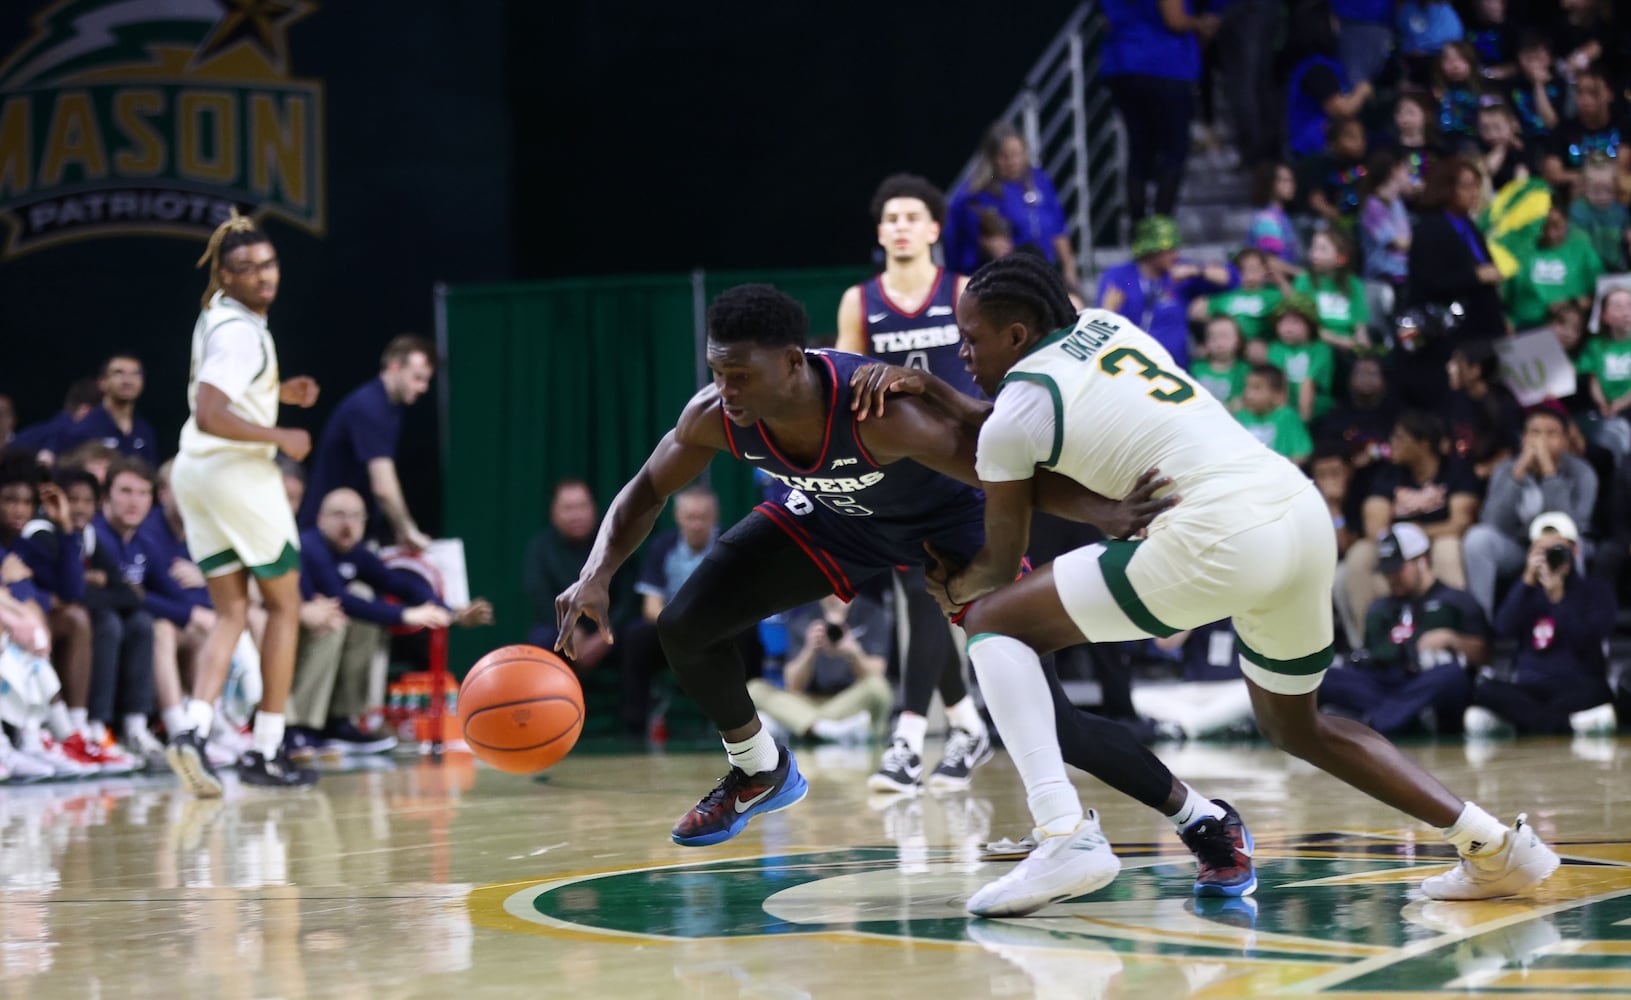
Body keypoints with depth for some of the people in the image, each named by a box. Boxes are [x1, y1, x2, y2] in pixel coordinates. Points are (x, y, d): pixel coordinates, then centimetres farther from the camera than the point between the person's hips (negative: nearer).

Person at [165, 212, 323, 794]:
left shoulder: (217, 316, 12)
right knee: (284, 605, 6)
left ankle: (195, 729, -13)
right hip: (237, 471, -9)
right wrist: (280, 437, -20)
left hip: (195, 473, 9)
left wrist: (280, 392, 18)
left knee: (231, 612, 9)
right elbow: (209, 416, -29)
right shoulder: (238, 332, -18)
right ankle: (266, 751, 6)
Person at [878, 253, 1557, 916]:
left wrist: (952, 590, 39)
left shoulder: (1015, 412, 6)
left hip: (1220, 532, -8)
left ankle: (1066, 836, -10)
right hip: (1304, 508, 8)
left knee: (992, 621, 5)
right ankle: (1495, 845, 21)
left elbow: (1000, 567, 17)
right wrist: (952, 406, 30)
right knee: (1294, 726, 29)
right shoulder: (1102, 325, 22)